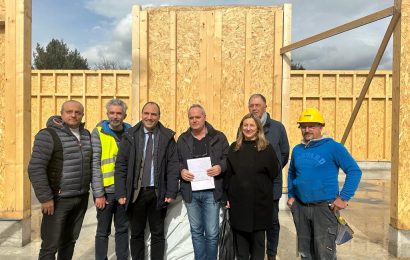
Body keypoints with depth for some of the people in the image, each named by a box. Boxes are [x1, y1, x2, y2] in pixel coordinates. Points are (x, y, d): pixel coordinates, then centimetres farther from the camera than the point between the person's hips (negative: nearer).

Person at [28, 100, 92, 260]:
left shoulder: (86, 135, 9)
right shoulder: (48, 135, -11)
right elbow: (36, 169, -15)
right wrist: (45, 198, -17)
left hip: (81, 199, 6)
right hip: (58, 200, -5)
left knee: (69, 241, 17)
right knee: (50, 245, 2)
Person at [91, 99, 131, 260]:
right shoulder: (99, 133, -5)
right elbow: (94, 165, -9)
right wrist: (99, 193, -12)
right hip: (106, 191, -3)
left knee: (123, 229, 14)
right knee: (103, 231, 9)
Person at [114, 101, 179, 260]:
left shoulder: (168, 137, 0)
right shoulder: (130, 136, 1)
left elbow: (173, 166, -2)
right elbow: (120, 166, -1)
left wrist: (171, 192, -7)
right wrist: (121, 193, -6)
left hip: (158, 193, 0)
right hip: (135, 192, 1)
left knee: (158, 234, 12)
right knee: (136, 234, 14)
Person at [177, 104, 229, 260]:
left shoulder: (218, 137, 3)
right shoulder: (182, 139, 10)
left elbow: (229, 158, 4)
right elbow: (175, 161, 11)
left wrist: (220, 167, -15)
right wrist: (181, 170, -9)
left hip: (211, 191, -2)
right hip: (190, 192, 3)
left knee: (212, 233, 1)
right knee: (196, 231, 14)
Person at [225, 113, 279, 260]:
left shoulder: (266, 148, -1)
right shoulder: (234, 148, 5)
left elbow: (274, 173, 0)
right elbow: (228, 174, 5)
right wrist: (227, 197, 2)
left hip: (259, 201, -2)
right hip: (238, 200, 2)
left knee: (258, 239, 10)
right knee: (240, 238, 11)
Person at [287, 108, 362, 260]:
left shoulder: (333, 147, -8)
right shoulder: (297, 149, 8)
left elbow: (354, 171, -9)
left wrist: (344, 197, -14)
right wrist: (291, 195, 13)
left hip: (324, 207, -5)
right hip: (300, 207, 5)